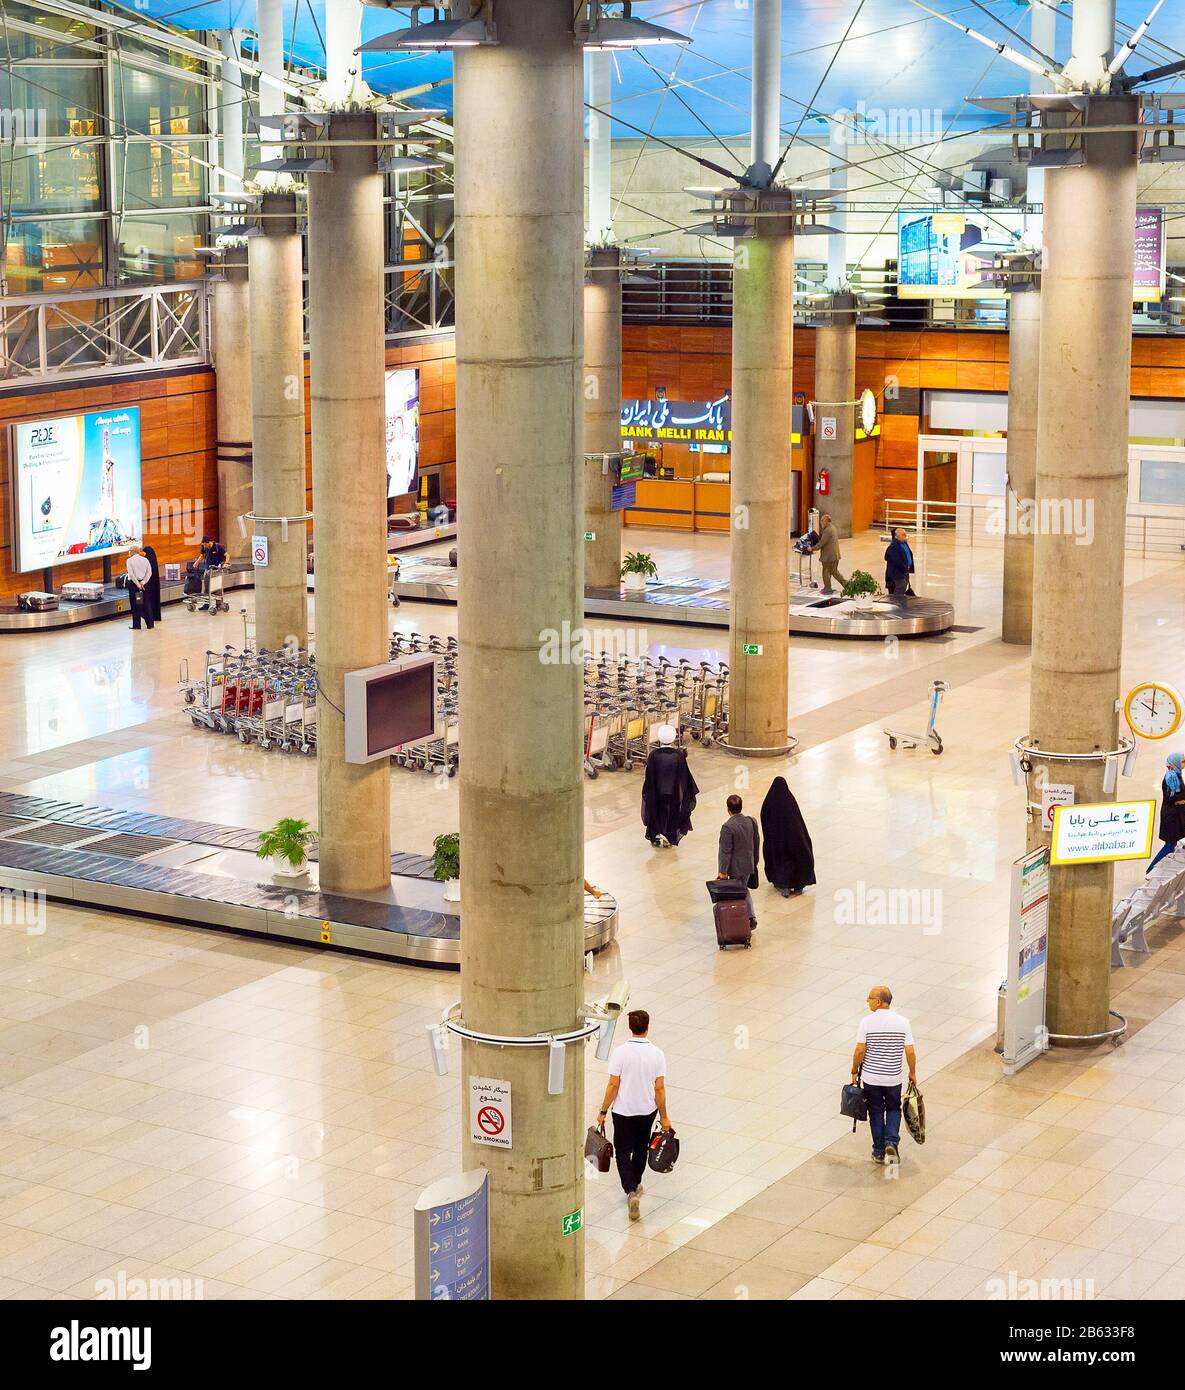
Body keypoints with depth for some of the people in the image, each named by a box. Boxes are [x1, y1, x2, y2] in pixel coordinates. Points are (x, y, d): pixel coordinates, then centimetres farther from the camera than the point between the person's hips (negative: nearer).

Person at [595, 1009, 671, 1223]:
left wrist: (603, 1111, -4)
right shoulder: (657, 1055, -11)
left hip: (623, 1111, -2)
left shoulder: (620, 1052, -17)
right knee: (641, 1148, 23)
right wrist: (664, 1116, 3)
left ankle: (631, 1191, -13)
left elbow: (613, 1085, -15)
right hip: (647, 1110, 2)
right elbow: (659, 1088, -8)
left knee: (623, 1151, 6)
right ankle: (635, 1185, 39)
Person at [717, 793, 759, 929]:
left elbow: (725, 851, -19)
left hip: (736, 867, -7)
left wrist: (723, 871, -12)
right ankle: (752, 916, 20)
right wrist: (755, 861, 21)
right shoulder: (751, 821, -3)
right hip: (749, 864, 7)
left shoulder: (727, 827, -23)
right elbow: (757, 842, 8)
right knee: (744, 890, 24)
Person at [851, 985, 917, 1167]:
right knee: (893, 1110, 19)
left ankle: (879, 1151, 19)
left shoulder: (867, 1022, -14)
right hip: (893, 1078, 1)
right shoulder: (903, 1022, -9)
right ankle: (891, 1142, -2)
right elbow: (910, 1052, -6)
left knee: (876, 1112, 15)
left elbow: (860, 1051, -12)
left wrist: (854, 1071, 4)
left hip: (871, 1077, -1)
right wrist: (913, 1072, 10)